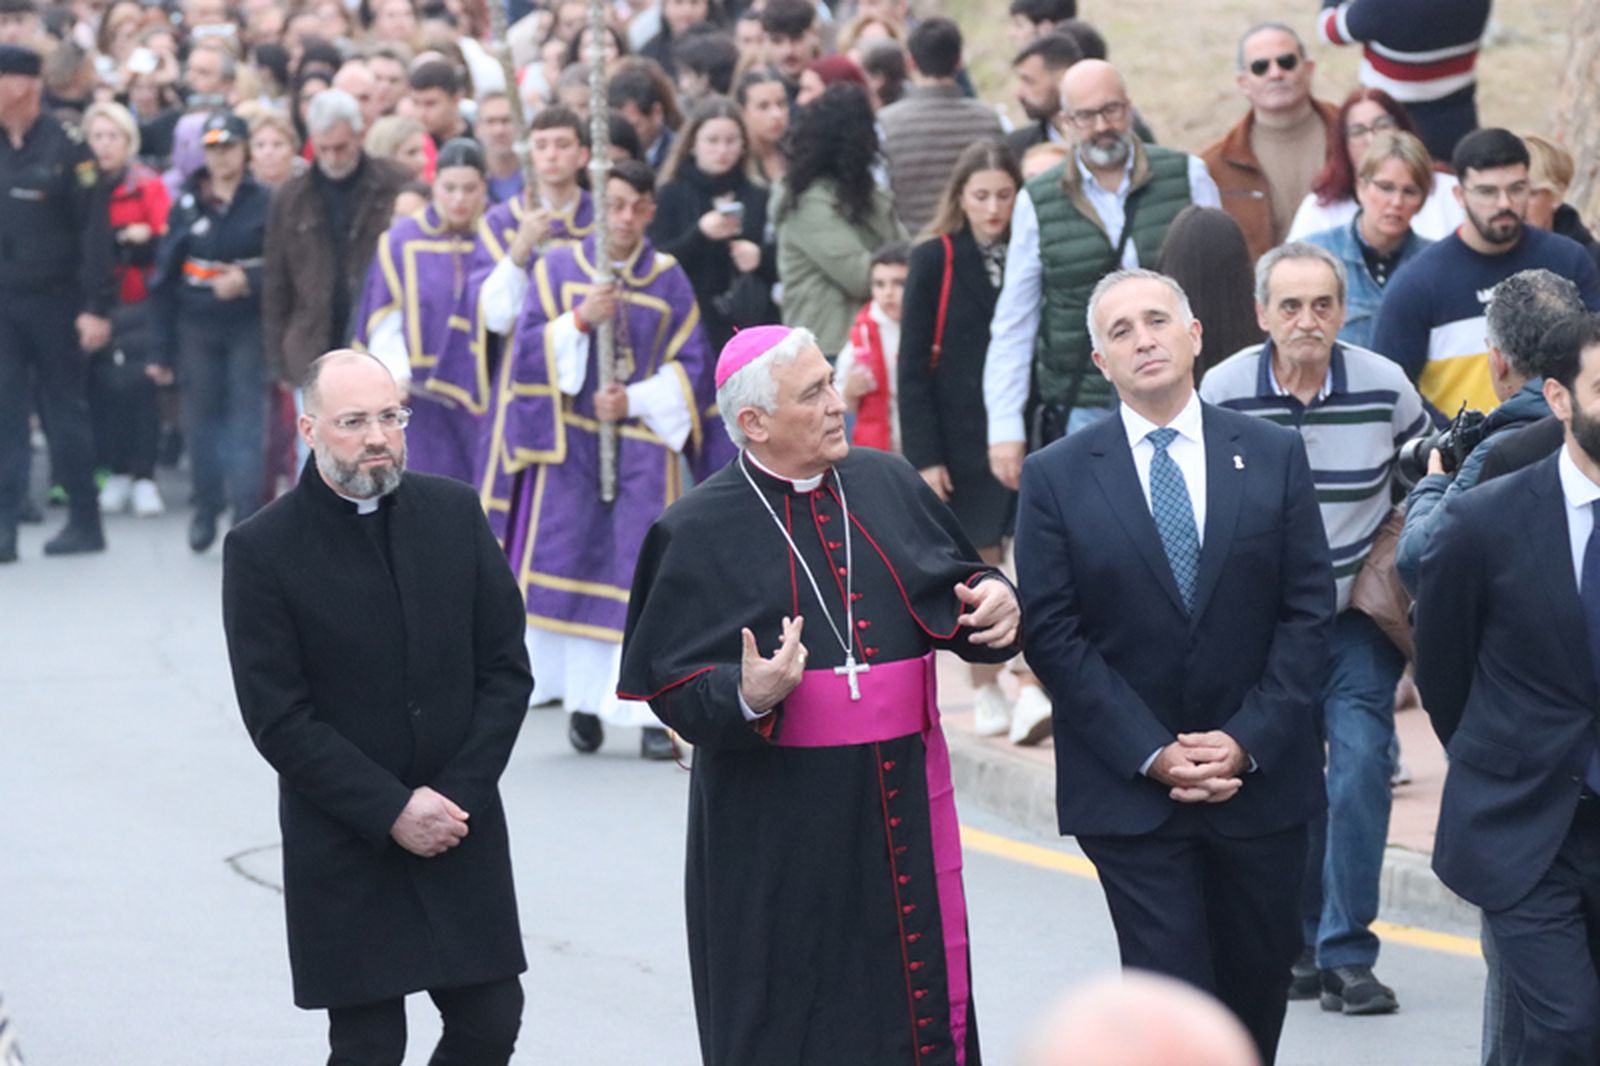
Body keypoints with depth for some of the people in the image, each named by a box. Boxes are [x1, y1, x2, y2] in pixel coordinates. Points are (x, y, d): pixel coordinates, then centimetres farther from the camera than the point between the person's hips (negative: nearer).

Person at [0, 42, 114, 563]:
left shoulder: (67, 149, -9)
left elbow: (94, 231, -11)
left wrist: (97, 306, -16)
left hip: (53, 304, -4)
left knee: (65, 413, 6)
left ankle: (85, 522, 16)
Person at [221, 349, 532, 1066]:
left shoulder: (455, 514, 3)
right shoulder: (262, 549, -8)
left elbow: (506, 669, 4)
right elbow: (279, 719, -10)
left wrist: (456, 796, -7)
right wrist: (392, 812, -14)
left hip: (461, 829, 4)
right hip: (345, 847, -3)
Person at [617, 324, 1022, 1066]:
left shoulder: (889, 486, 8)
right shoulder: (702, 531, -5)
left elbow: (958, 585, 15)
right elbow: (675, 687, -8)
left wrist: (994, 603, -8)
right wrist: (746, 697, -28)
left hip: (901, 800, 4)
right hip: (777, 821, -4)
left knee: (920, 1003, 9)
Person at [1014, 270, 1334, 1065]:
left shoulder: (1274, 455, 3)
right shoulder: (1055, 478, -1)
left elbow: (1308, 609, 1)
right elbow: (1052, 635, -5)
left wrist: (1248, 740, -10)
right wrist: (1150, 755, -12)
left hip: (1259, 776, 2)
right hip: (1128, 785, -2)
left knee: (1258, 985, 11)